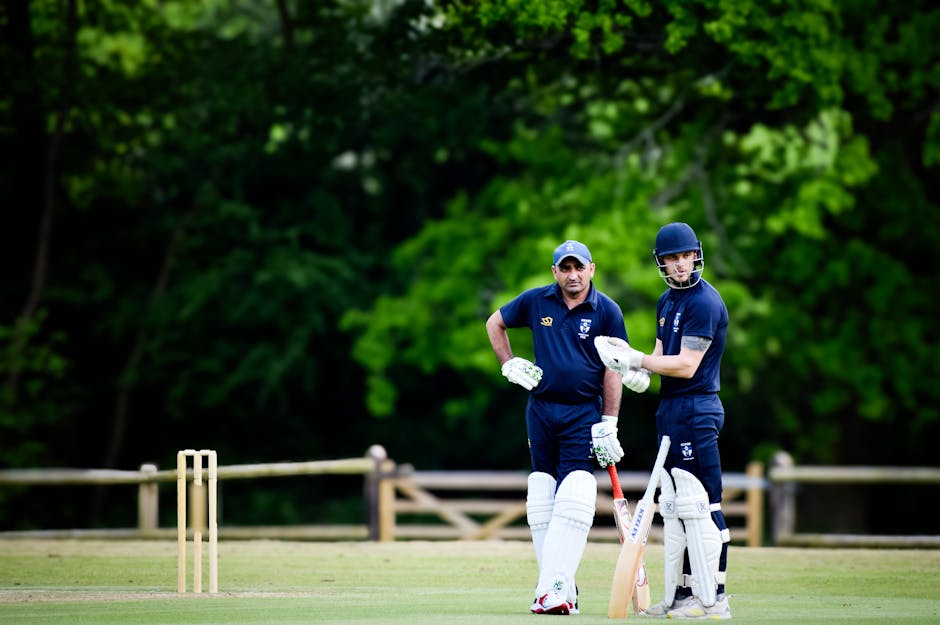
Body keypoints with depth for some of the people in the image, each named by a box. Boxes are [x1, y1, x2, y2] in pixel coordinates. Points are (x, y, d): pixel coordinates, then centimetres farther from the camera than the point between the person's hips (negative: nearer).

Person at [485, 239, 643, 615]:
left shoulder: (607, 311, -3)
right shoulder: (535, 301, 4)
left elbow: (613, 369, -3)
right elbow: (495, 323, 20)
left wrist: (609, 424, -8)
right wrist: (509, 365, 8)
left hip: (584, 413, -4)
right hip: (541, 411, 4)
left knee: (573, 500, -16)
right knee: (541, 503, 4)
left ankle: (555, 590, -23)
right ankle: (559, 588, 12)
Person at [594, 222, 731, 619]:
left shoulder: (705, 302, -13)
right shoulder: (667, 302, 16)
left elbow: (686, 365, -18)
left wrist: (636, 360, -12)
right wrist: (635, 366, -6)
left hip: (696, 408, -10)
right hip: (670, 409, 10)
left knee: (699, 505, -12)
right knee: (674, 507, 13)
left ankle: (712, 599, -12)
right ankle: (680, 595, 19)